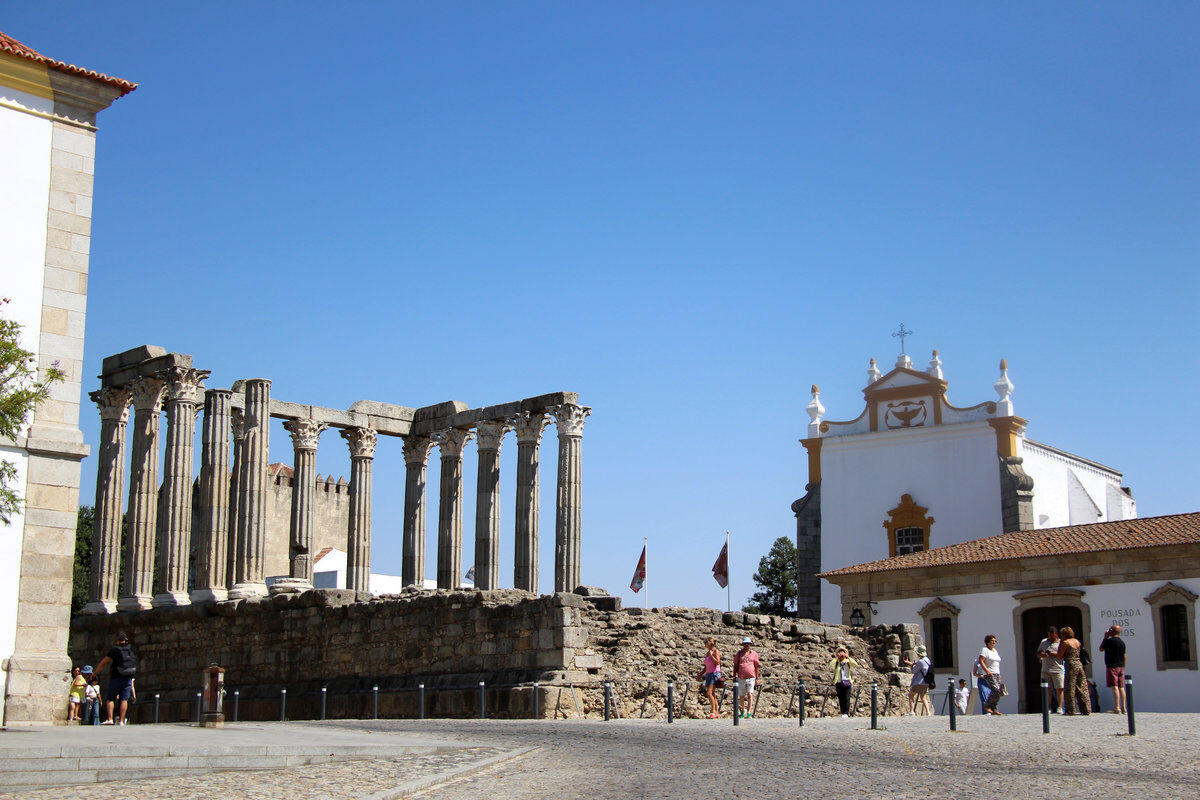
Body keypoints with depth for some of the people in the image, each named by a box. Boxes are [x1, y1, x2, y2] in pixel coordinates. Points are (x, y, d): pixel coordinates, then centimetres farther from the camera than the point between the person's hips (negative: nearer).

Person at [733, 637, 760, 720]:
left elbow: (756, 667, 12)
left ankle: (749, 713, -14)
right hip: (741, 678, 2)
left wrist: (757, 678, 9)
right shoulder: (739, 654, 9)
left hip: (751, 678, -2)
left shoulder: (754, 654, 8)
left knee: (749, 694, -15)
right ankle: (743, 710, 28)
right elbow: (735, 665, 13)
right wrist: (734, 676, 7)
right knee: (741, 696, 7)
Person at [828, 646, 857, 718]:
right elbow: (831, 668, -14)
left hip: (847, 683, -1)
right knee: (841, 699, 2)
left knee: (847, 698, -11)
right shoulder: (835, 662, 6)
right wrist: (835, 658, -15)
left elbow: (855, 664, -10)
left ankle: (846, 713, -11)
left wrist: (848, 657, -12)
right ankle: (843, 713, 10)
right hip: (839, 683, 1)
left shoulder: (848, 662, 8)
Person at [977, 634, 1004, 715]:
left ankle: (994, 709, 3)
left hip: (997, 674, 8)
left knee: (997, 693, 1)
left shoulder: (995, 651, 19)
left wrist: (999, 675, 19)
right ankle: (987, 706, -12)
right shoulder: (985, 650, -4)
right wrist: (987, 671, -23)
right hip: (989, 674, -8)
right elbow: (981, 661, -13)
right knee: (996, 689, -22)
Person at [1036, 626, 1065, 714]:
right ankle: (1048, 708, 8)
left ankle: (1059, 708, 0)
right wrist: (1041, 655, -1)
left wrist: (1056, 654, -14)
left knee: (1059, 689, -6)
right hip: (1045, 670, 3)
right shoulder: (1043, 642, 16)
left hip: (1057, 670, -3)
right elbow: (1038, 654, 21)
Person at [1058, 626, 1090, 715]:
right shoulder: (1077, 641, 13)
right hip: (1079, 664, 7)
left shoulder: (1065, 642, -8)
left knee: (1070, 689, -2)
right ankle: (1086, 709, 9)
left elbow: (1060, 656, -3)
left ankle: (1070, 711, -2)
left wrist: (1060, 644, 5)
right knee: (1082, 688, 9)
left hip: (1071, 665, -7)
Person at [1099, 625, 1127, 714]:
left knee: (1114, 687, -11)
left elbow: (1101, 649, 2)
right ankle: (1123, 708, 7)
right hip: (1120, 667, 7)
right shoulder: (1122, 642, 12)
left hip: (1112, 666, -7)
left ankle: (1117, 708, -17)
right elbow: (1124, 656, 15)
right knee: (1121, 687, 8)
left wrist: (1105, 637, 6)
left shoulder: (1109, 640, -10)